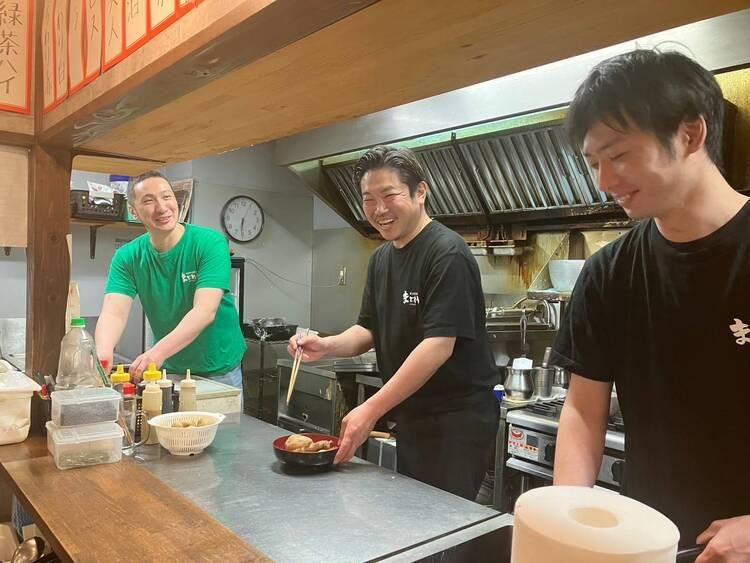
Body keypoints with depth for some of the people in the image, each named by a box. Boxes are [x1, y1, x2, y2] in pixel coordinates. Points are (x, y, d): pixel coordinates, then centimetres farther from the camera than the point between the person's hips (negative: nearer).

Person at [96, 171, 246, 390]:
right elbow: (114, 312, -19)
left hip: (218, 369, -2)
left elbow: (205, 311, -28)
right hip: (170, 370, 3)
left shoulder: (210, 243, -19)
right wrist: (103, 352, -40)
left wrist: (158, 351, -42)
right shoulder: (127, 257, -7)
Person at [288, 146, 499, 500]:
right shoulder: (381, 258, 8)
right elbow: (370, 329, 13)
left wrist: (371, 410, -26)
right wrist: (327, 346, -8)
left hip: (458, 419, -8)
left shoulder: (447, 254, -18)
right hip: (410, 415, 8)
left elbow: (439, 345, -25)